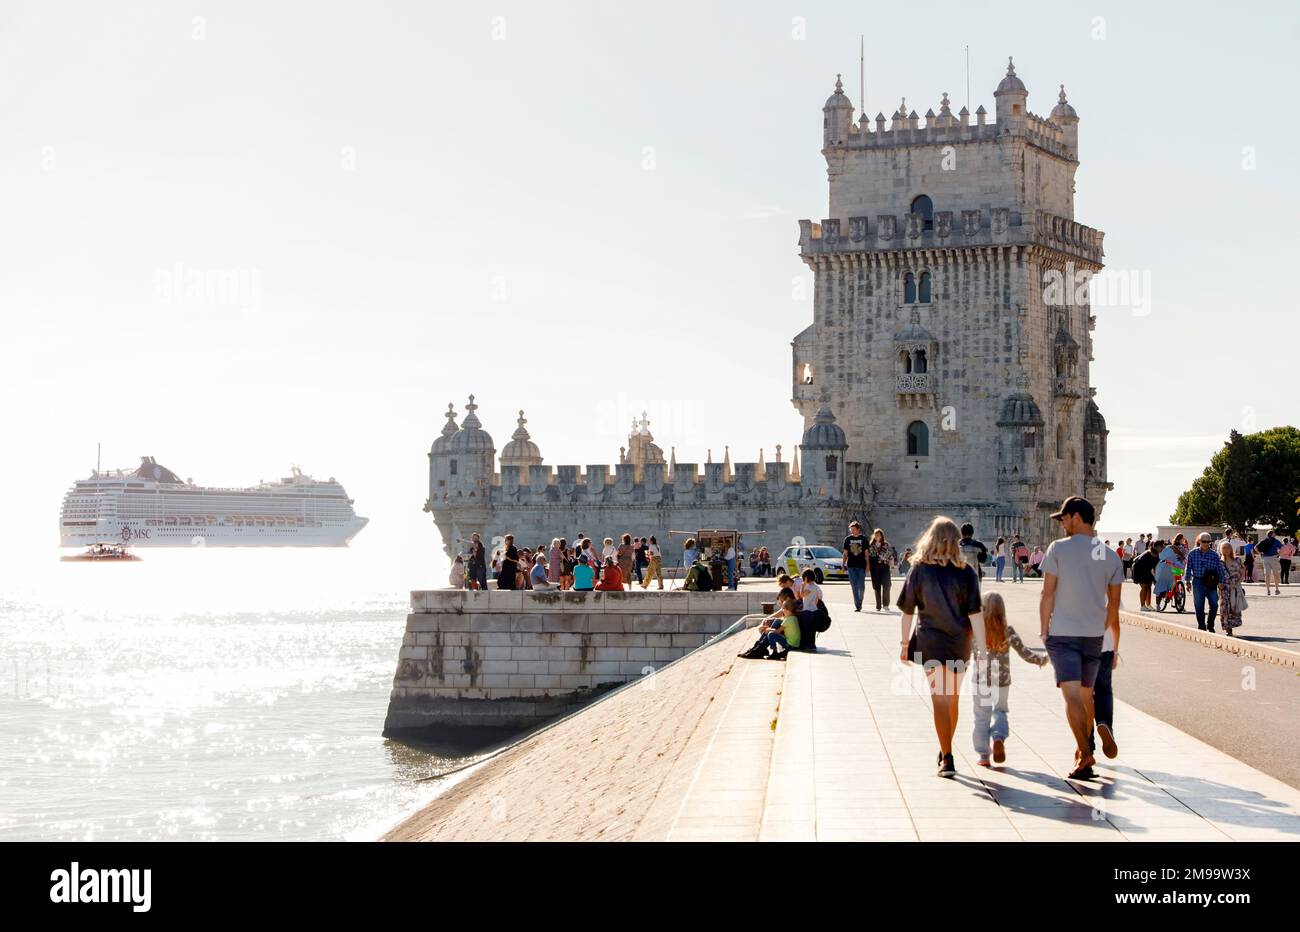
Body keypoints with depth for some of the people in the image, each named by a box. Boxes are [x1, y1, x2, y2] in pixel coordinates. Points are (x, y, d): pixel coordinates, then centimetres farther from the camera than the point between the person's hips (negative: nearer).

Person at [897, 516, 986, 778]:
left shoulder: (920, 570, -5)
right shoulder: (965, 572, -6)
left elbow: (907, 611, -1)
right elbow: (975, 614, -9)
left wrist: (905, 643, 9)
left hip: (930, 642, -1)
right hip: (959, 643, 1)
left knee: (940, 699, -1)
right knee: (952, 699, 17)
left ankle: (947, 758, -11)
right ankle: (945, 753, 31)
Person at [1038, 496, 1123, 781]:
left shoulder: (1058, 549, -8)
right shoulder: (1111, 556, 5)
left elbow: (1048, 594, -7)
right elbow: (1114, 605, 9)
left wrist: (1043, 630, 3)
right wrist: (1114, 645, 18)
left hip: (1062, 634, -4)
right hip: (1095, 635, 5)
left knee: (1072, 695, -10)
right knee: (1086, 695, 17)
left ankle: (1085, 753, -24)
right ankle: (1082, 751, 29)